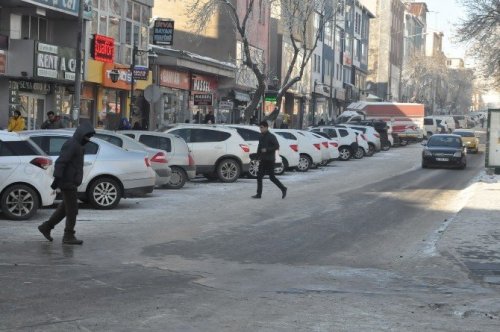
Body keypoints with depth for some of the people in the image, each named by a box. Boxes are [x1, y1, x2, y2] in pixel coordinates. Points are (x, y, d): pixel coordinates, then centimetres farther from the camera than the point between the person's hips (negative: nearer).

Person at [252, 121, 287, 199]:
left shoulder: (271, 137, -11)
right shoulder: (261, 137, 11)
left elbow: (277, 146, -16)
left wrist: (267, 149, -22)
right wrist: (259, 157, 9)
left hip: (270, 160, -7)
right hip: (263, 160, 7)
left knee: (272, 177, -3)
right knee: (259, 176, 1)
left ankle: (283, 189, 14)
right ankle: (259, 194, 3)